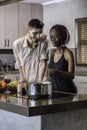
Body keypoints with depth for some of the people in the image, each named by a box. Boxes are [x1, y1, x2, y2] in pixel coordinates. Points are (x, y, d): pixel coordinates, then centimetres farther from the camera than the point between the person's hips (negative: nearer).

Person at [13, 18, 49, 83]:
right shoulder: (17, 44, -9)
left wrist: (40, 80, -21)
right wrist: (22, 79, 3)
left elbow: (43, 62, -12)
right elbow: (19, 63, 4)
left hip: (40, 81, -1)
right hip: (26, 82, 1)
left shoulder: (44, 41, -11)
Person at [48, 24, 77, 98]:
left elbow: (71, 75, -22)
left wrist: (57, 72, -35)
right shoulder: (53, 52, 6)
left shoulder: (68, 53, -12)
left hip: (67, 92, -5)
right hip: (54, 91, 5)